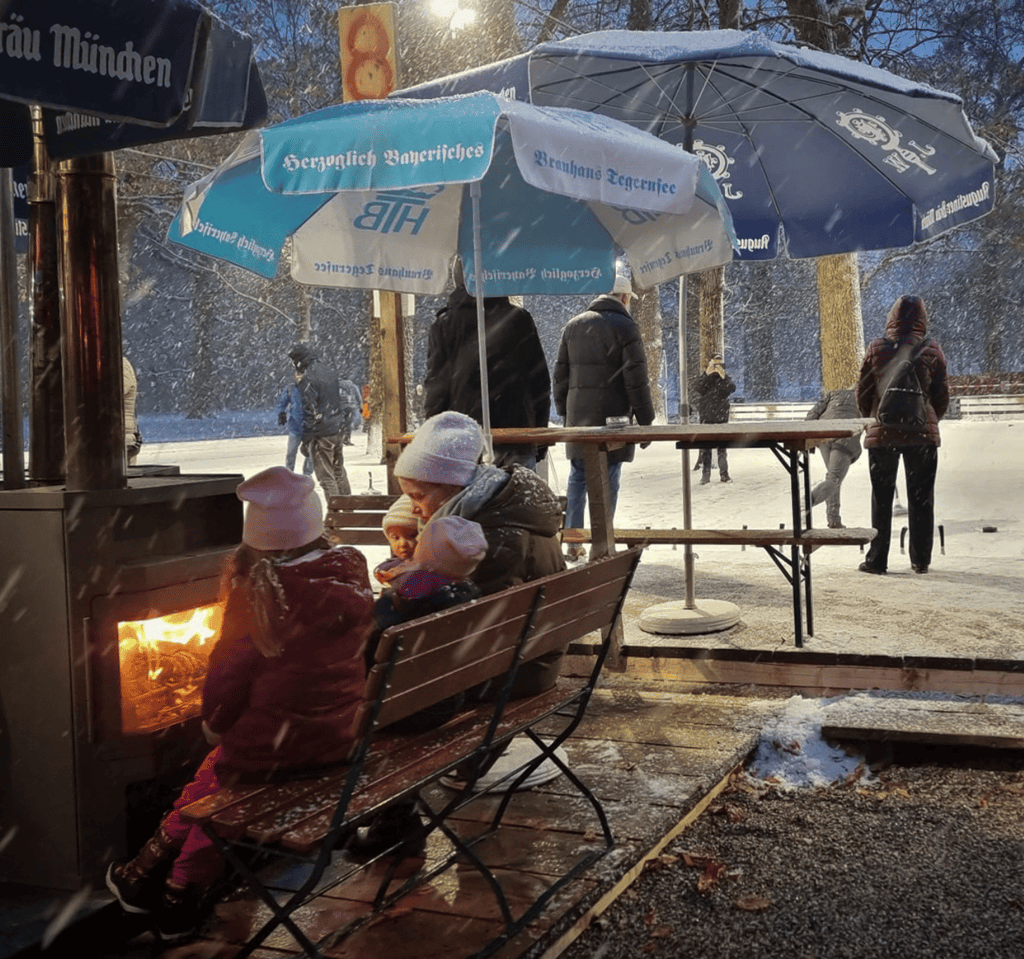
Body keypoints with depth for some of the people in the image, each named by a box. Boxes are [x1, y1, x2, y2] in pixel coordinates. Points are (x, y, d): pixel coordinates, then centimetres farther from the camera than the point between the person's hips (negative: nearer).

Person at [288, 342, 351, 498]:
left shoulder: (308, 380, -14)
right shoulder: (331, 374, 11)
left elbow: (309, 411, -17)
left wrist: (305, 440, -13)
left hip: (321, 435, -8)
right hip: (337, 432, 8)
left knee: (326, 476, 0)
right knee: (339, 472, 19)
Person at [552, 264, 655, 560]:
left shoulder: (572, 326, 12)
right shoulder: (624, 327, -6)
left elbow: (560, 375, 15)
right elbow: (636, 380, -9)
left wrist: (564, 412, 21)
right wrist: (645, 421, -5)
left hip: (578, 417, 5)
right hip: (612, 418, -5)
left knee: (577, 477, 12)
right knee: (607, 481, 0)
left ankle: (572, 543, 12)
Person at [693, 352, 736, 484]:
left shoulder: (726, 378, 9)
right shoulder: (704, 378, 7)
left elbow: (732, 389, -10)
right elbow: (697, 389, -13)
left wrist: (723, 377, -22)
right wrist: (707, 374, -21)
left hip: (721, 417, 1)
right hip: (706, 418, -1)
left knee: (722, 447, 3)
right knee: (705, 447, -3)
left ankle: (724, 473, 8)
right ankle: (705, 475, 0)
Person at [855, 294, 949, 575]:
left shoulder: (877, 349, -4)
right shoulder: (932, 351, -3)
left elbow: (863, 393, 2)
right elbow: (942, 396, 5)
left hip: (882, 433, 0)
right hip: (922, 434, 1)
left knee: (881, 498, 7)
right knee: (921, 499, 9)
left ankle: (877, 559, 8)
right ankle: (921, 560, 12)